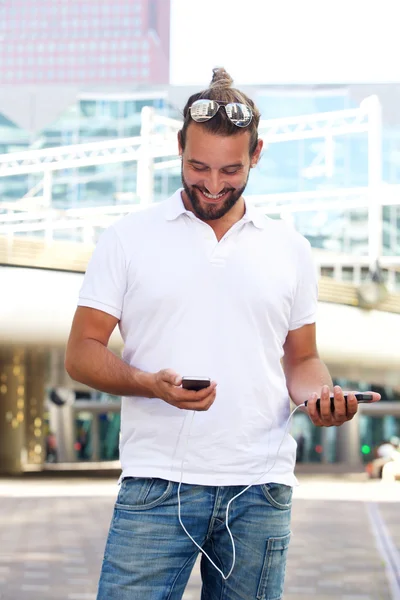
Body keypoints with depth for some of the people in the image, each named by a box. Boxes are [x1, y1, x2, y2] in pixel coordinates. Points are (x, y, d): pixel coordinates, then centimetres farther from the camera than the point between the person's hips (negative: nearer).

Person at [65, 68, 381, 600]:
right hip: (158, 485, -2)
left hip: (261, 491, 2)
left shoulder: (290, 250, 12)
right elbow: (81, 352, 2)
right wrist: (151, 385, -16)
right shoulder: (127, 239, 5)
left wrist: (320, 394, -4)